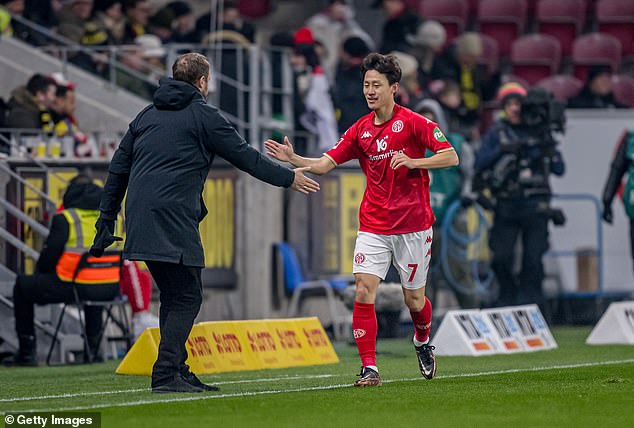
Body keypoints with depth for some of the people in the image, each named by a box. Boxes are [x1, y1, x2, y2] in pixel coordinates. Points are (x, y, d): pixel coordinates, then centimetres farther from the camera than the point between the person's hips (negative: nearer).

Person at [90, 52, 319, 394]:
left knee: (172, 295, 15)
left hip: (140, 219, 7)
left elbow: (118, 168, 20)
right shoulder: (203, 116, 1)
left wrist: (106, 222, 23)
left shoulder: (147, 115, 20)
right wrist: (288, 179, 18)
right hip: (173, 221, -7)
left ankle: (177, 371, 15)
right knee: (186, 297, -4)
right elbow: (244, 156, 6)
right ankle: (166, 374, -13)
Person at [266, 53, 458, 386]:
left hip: (413, 226, -3)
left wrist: (412, 162, -22)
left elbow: (450, 157, -9)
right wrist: (292, 159, -13)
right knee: (363, 291, -14)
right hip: (373, 227, 3)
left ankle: (422, 343, 40)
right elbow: (325, 164, 4)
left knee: (414, 299, 7)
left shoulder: (413, 123, -6)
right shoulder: (360, 130, 6)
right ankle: (369, 369, -12)